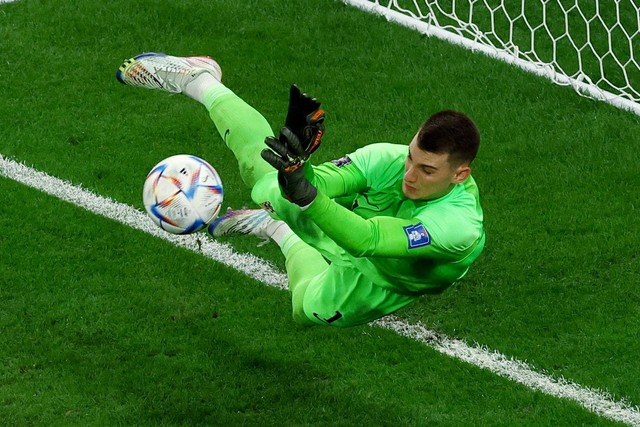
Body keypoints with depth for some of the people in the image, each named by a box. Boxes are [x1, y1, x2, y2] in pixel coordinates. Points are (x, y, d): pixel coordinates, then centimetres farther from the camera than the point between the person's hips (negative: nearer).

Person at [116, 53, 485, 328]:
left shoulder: (460, 226, -39)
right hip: (338, 232, 4)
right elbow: (316, 183, -26)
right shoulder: (388, 157, -26)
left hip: (376, 282, -4)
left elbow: (367, 240, -48)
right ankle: (198, 80, 16)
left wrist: (304, 192, -60)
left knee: (314, 305, -34)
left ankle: (281, 234, 0)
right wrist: (298, 168, -49)